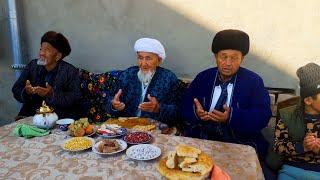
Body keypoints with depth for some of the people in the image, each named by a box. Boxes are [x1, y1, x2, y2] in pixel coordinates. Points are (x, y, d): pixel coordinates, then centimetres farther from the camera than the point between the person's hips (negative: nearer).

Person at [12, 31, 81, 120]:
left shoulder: (71, 72, -5)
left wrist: (52, 95, -27)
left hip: (60, 119, -3)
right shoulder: (32, 65, 8)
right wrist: (26, 92, -17)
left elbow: (74, 98, -13)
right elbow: (16, 90, 6)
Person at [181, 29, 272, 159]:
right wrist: (196, 112, -18)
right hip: (201, 140, 2)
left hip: (240, 144, -1)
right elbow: (185, 107, 6)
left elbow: (263, 115, -6)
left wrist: (231, 116, -23)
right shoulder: (203, 78, 9)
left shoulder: (253, 81, 2)